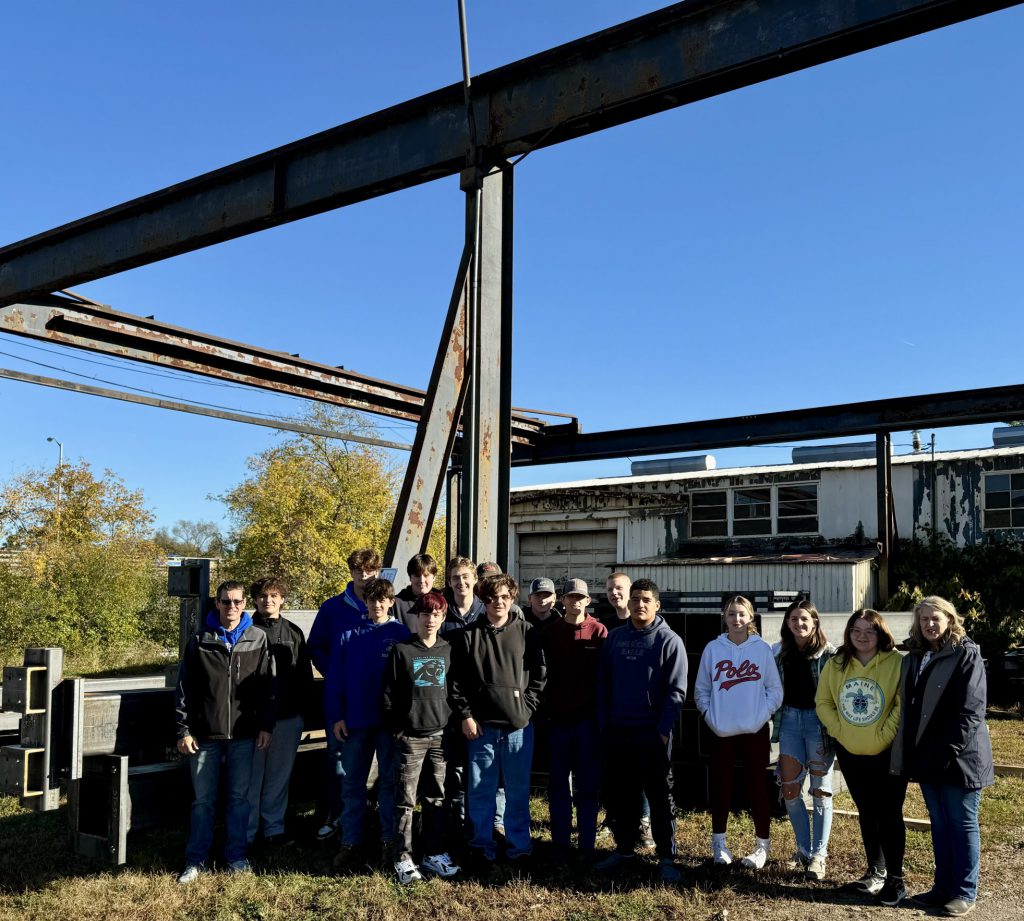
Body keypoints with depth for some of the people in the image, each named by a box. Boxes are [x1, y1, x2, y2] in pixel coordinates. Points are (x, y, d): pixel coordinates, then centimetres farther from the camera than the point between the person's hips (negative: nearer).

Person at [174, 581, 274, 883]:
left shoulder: (258, 638, 3)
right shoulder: (200, 640, 1)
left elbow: (265, 685, 5)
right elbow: (185, 688, 2)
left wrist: (266, 725, 2)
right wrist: (184, 730, -2)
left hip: (243, 734, 1)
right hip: (206, 733, -1)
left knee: (240, 797, 8)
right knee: (203, 799, 6)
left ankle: (237, 856, 21)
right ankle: (196, 860, 17)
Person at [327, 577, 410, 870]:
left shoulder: (401, 634, 0)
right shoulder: (349, 634, 4)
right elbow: (334, 678, 2)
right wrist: (336, 716, -4)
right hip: (355, 721, 2)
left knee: (389, 781, 7)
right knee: (352, 783, 7)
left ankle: (390, 841, 16)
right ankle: (351, 843, 15)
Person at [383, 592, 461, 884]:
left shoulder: (448, 650, 8)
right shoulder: (401, 650, -2)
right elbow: (388, 694, -1)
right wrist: (396, 729, -5)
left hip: (440, 735, 3)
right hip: (410, 736, -3)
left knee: (436, 798, 9)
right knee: (406, 800, 0)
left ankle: (434, 854, 19)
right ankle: (404, 858, 7)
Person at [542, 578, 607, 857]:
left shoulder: (598, 632, -1)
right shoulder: (550, 633, 5)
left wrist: (601, 714, -6)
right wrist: (546, 708, -3)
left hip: (587, 718, -2)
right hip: (558, 718, 2)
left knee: (587, 785, 4)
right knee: (558, 783, 8)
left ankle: (586, 844, 13)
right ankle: (560, 842, 17)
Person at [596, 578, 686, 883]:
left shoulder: (669, 641, -4)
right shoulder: (614, 638, 8)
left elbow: (676, 691, -7)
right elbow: (603, 683, 10)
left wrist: (663, 729, -13)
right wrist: (604, 723, 4)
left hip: (652, 732, -4)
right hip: (617, 732, 4)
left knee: (659, 795, 1)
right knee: (619, 794, 11)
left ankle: (666, 857, 9)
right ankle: (624, 849, 26)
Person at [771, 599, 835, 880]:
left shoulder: (829, 653, -6)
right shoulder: (778, 652, 7)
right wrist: (772, 713, 6)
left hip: (819, 720, -4)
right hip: (789, 718, 4)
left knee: (820, 790, 2)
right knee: (790, 789, 5)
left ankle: (818, 855, 8)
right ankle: (804, 851, 18)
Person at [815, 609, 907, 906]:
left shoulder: (897, 663, -14)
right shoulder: (836, 664, 1)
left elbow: (904, 704, -17)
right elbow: (823, 702, 5)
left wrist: (884, 737, -19)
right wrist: (839, 731, -5)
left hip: (888, 754, -5)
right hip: (851, 754, 5)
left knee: (889, 815, 1)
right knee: (867, 814, 17)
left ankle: (895, 880, 13)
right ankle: (876, 872, 31)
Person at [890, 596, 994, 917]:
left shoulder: (966, 654, -8)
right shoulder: (914, 658, 11)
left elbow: (971, 709, -15)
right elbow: (907, 708, 14)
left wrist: (951, 752, -20)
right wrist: (904, 754, 8)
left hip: (959, 757, -6)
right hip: (926, 756, 6)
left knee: (962, 824, 3)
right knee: (939, 824, 13)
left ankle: (965, 892, 12)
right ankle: (943, 886, 22)